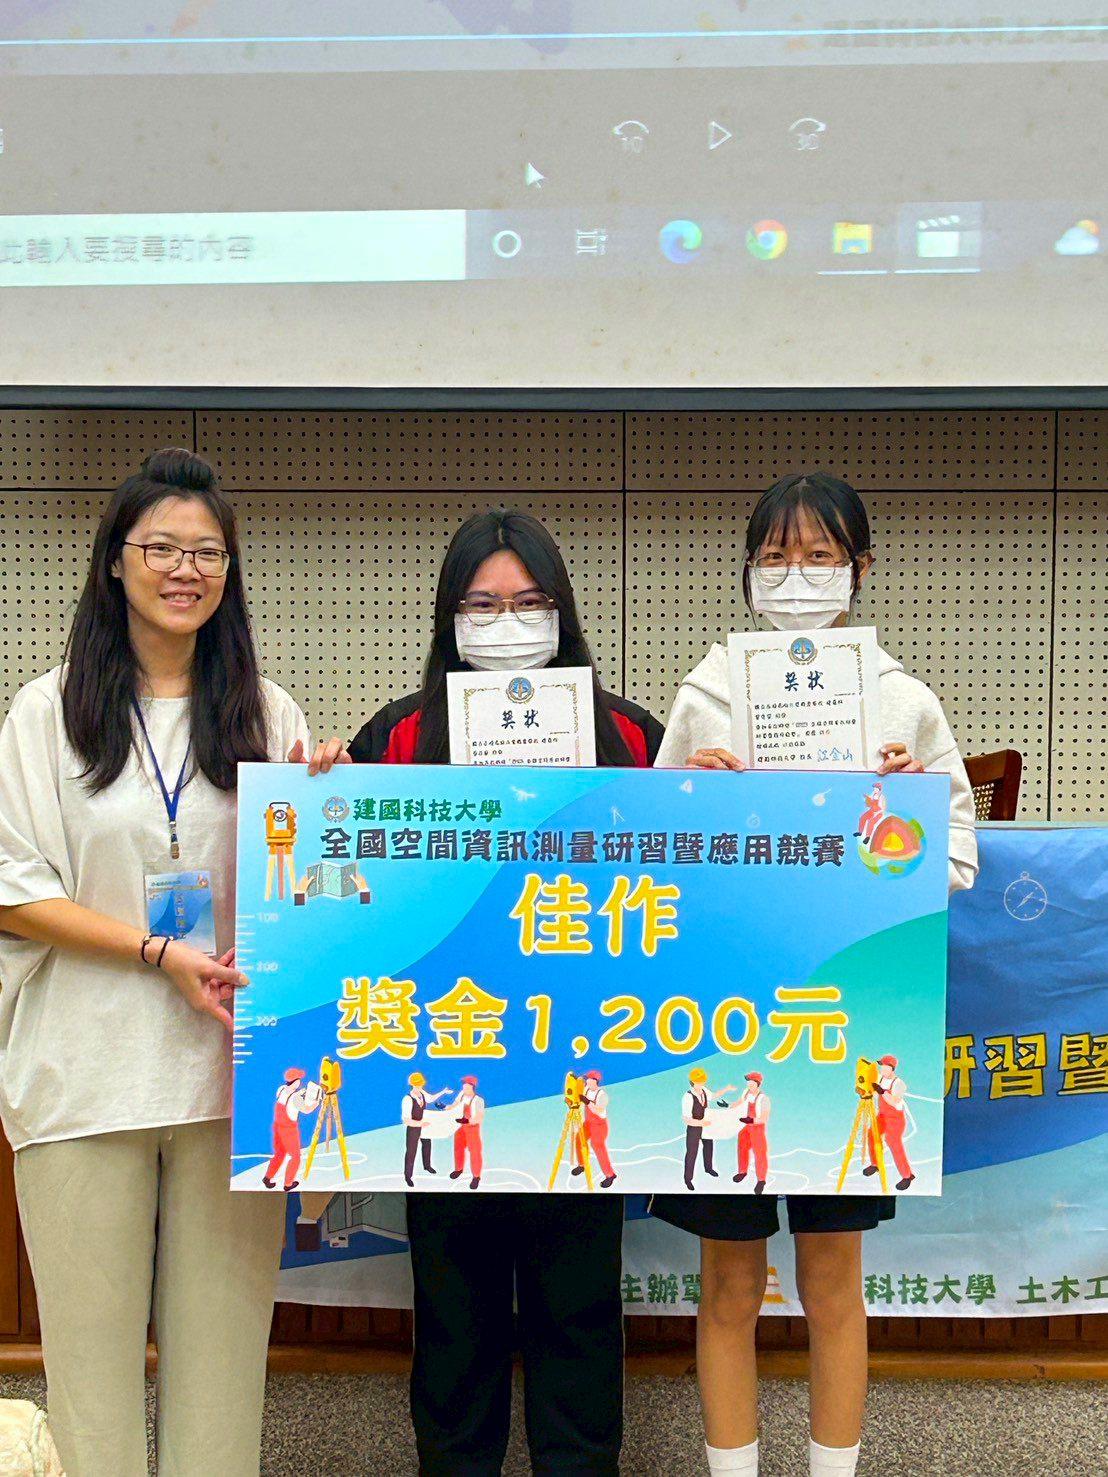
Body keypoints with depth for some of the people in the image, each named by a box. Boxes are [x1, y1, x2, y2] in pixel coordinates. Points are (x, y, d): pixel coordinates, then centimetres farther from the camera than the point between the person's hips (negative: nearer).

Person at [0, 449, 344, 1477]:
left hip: (232, 1061, 2)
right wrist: (162, 953, -13)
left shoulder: (266, 713, 9)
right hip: (88, 1066, -1)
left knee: (223, 1326, 9)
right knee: (93, 1326, 7)